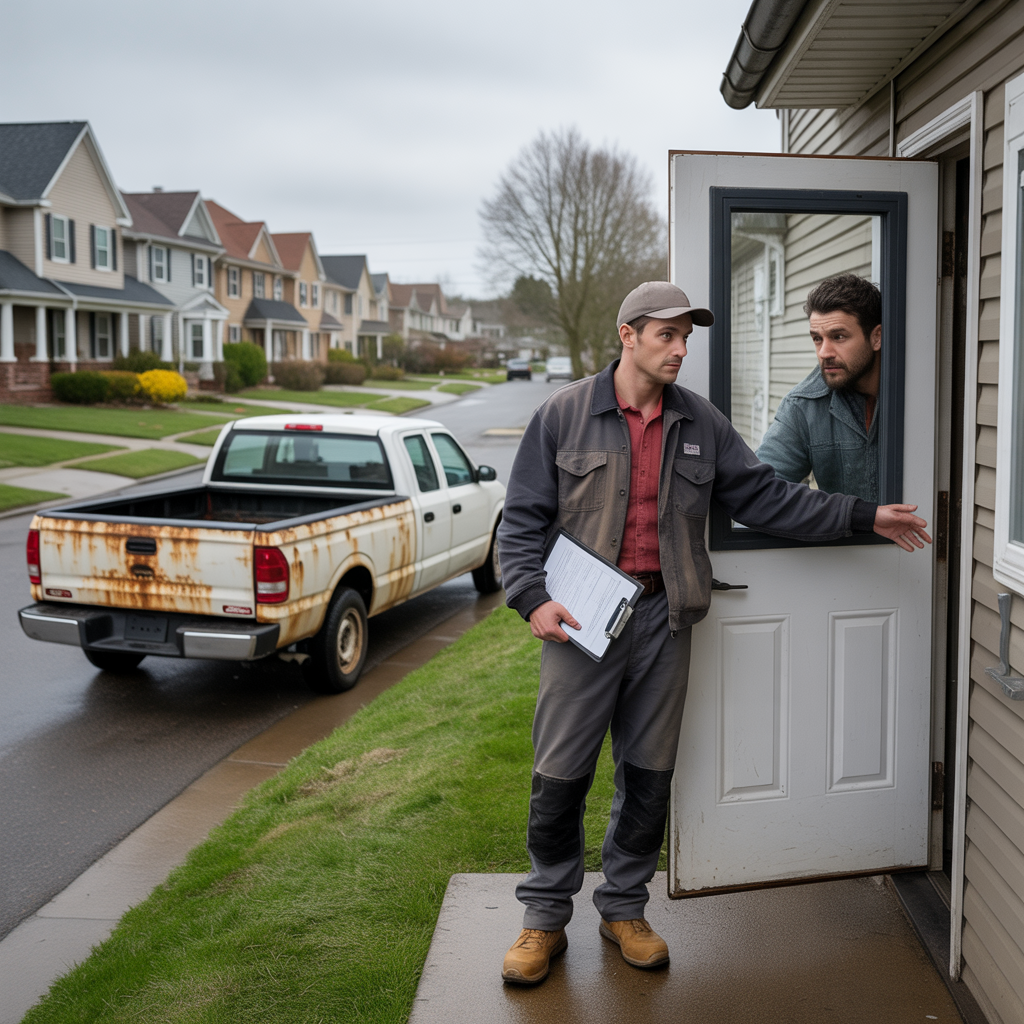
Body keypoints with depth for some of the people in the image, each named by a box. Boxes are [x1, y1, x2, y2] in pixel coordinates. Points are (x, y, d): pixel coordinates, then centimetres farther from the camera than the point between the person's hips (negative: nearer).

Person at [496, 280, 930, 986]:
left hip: (663, 618, 3)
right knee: (560, 775, 0)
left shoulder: (701, 424, 10)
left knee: (649, 773, 10)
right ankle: (546, 917, 18)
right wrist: (532, 597, -14)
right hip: (580, 618, -3)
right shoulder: (564, 414, -1)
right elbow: (522, 519, 0)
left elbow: (765, 497, 11)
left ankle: (624, 908, 28)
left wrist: (863, 516, 6)